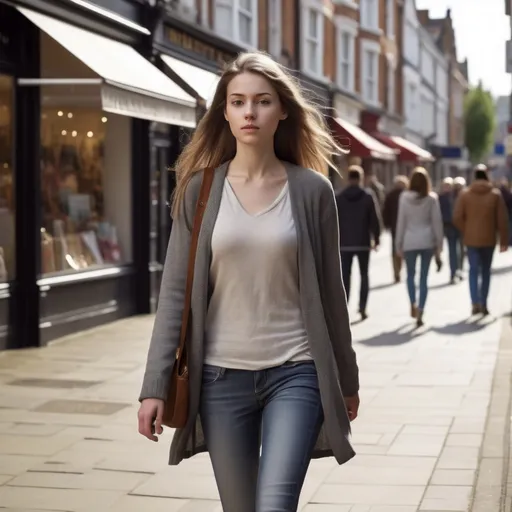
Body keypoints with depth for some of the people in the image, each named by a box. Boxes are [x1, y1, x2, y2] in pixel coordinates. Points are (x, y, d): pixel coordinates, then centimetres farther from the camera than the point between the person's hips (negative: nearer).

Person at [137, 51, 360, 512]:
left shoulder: (312, 190, 0)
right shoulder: (201, 189, 1)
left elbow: (330, 290, 6)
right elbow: (176, 292, 0)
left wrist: (346, 380, 11)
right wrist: (155, 385, -5)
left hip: (295, 374, -1)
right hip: (221, 376, 2)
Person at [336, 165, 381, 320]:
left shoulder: (338, 198, -3)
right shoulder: (368, 197, -5)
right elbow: (375, 220, -5)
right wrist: (376, 239, 5)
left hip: (345, 243, 0)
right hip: (363, 243, 0)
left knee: (345, 276, 3)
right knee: (364, 275, 11)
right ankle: (362, 307, 5)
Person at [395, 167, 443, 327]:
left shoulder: (404, 197, -3)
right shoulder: (432, 198, -3)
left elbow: (401, 221, -1)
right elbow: (437, 221, -1)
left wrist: (399, 243, 6)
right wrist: (439, 243, 6)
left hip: (410, 241, 0)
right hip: (427, 241, 0)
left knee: (411, 274, 18)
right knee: (424, 277, 4)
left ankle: (413, 305, 3)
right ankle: (420, 313, 0)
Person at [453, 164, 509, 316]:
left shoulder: (465, 194, -2)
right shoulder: (495, 194, -4)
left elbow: (457, 218, -5)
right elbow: (502, 220, -4)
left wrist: (466, 232, 10)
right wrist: (504, 240, 2)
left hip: (471, 239, 0)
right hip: (489, 239, 0)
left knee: (474, 270, 4)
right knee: (486, 271, 12)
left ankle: (475, 303, -12)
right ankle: (483, 304, 14)